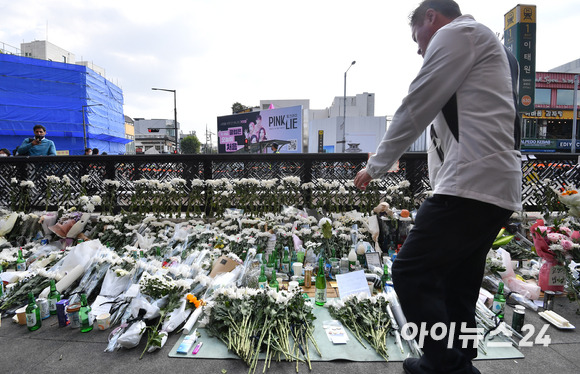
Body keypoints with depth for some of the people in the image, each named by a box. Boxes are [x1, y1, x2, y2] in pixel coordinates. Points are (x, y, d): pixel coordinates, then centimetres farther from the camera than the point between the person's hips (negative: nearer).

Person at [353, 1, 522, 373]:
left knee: (411, 273, -9)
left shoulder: (456, 33, 1)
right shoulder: (492, 48, 31)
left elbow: (415, 108, -5)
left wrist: (376, 165, 4)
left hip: (471, 185, -10)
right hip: (500, 190, 10)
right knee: (457, 289, 15)